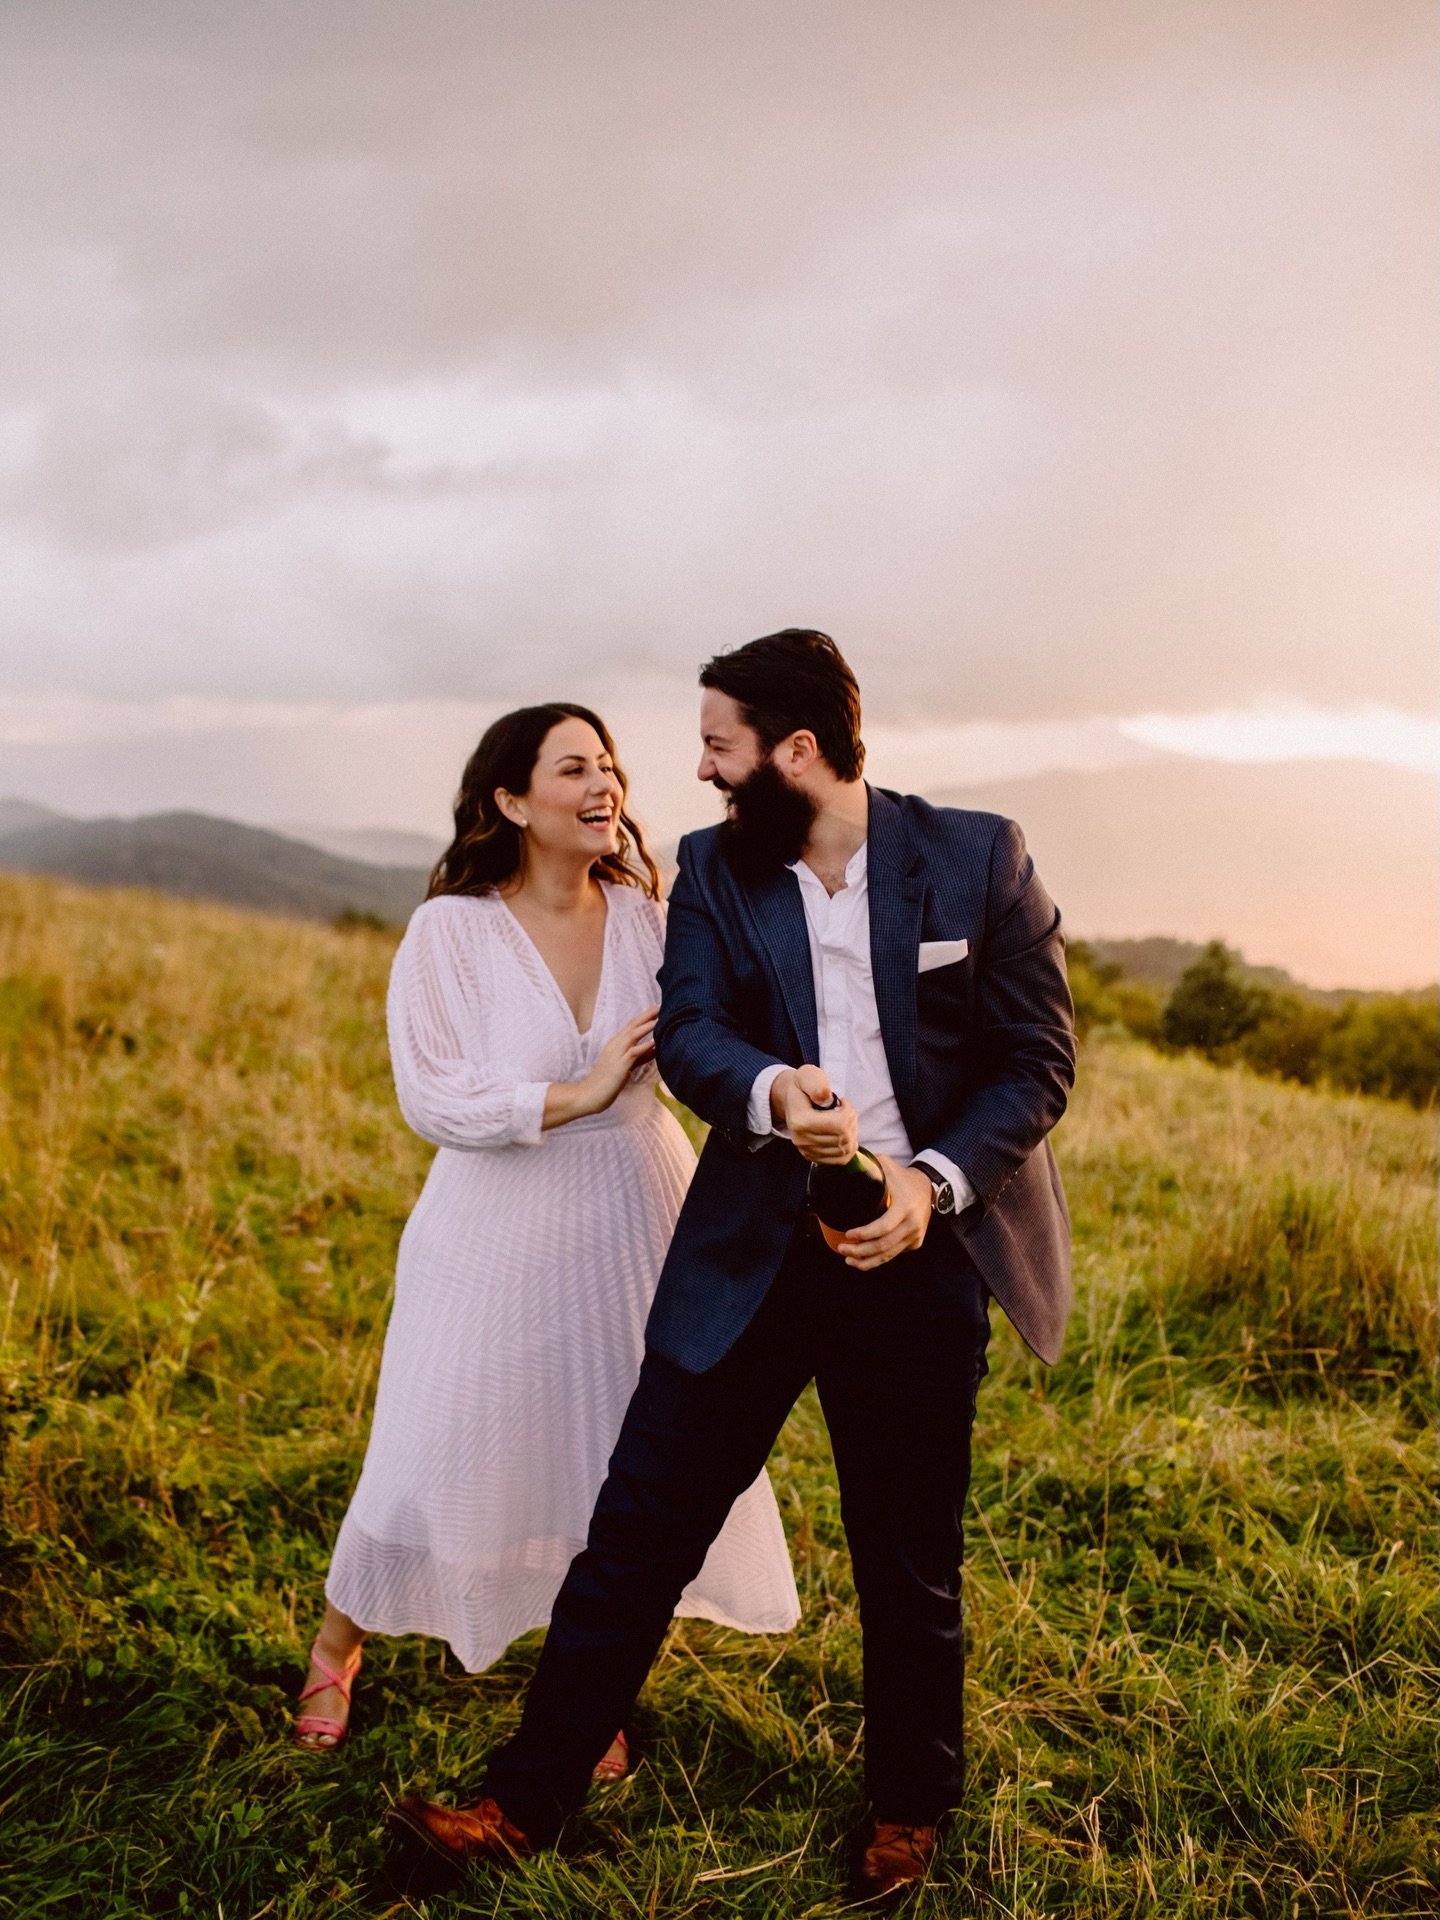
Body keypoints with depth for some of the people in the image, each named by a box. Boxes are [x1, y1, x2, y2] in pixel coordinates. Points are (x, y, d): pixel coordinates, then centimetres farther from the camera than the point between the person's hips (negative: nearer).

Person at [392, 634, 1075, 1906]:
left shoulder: (979, 858, -5)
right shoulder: (714, 867, 3)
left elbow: (1040, 1054, -4)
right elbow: (690, 1032, -8)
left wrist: (933, 1182, -18)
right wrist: (772, 1090, -31)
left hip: (917, 1251, -2)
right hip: (750, 1253, 2)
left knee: (910, 1565, 13)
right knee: (639, 1529, 3)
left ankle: (908, 1813, 36)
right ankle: (526, 1804, 15)